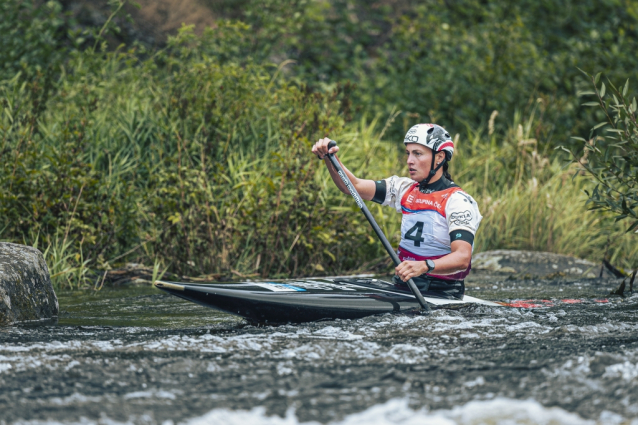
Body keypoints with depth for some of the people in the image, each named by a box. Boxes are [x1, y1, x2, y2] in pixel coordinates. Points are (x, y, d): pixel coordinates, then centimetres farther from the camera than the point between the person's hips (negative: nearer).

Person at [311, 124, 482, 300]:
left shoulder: (457, 201, -10)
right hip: (403, 288, 6)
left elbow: (462, 258, -24)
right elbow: (353, 186, 6)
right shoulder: (405, 189, 11)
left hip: (440, 296, -6)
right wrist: (329, 157, -13)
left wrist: (424, 266, -42)